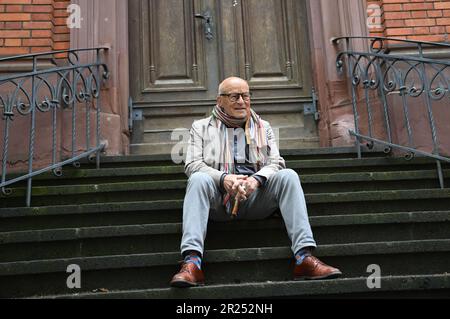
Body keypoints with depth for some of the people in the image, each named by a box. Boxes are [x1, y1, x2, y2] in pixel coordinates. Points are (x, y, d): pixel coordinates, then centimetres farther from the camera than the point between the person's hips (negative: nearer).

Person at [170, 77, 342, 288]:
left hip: (256, 195, 2)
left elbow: (276, 163, 8)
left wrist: (256, 179, -16)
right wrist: (224, 178, -18)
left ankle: (304, 257, -33)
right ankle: (191, 263, -43)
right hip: (218, 197, -1)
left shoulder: (263, 127, 21)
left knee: (288, 175, -24)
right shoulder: (201, 127, 15)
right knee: (198, 179, -32)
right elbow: (192, 165, 1)